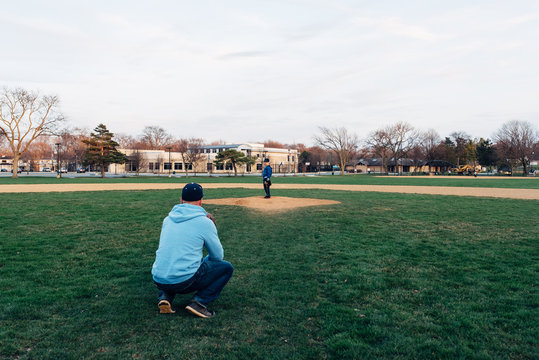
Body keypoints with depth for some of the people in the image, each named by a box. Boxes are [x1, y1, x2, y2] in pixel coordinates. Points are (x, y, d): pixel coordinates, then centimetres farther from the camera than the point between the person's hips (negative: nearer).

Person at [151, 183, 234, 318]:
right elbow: (218, 256, 6)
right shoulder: (205, 222, -3)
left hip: (158, 281, 6)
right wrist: (203, 261, 26)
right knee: (227, 267, 11)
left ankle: (165, 297, 13)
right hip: (185, 282, -6)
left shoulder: (168, 219, 12)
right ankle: (199, 302, -4)